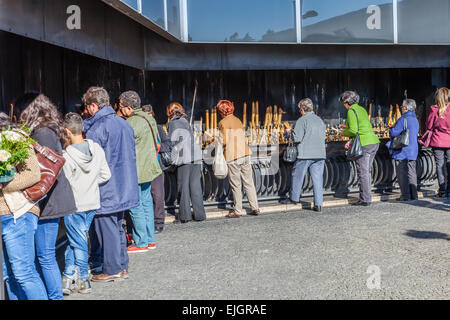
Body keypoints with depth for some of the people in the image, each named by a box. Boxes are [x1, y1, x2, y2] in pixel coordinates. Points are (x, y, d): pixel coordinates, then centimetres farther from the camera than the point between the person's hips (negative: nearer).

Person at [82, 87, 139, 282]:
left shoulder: (97, 128, -16)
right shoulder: (124, 123, 11)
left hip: (106, 189, -8)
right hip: (123, 188, 9)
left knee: (107, 228, 2)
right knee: (117, 226, 17)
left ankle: (112, 270, 10)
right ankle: (122, 266, 25)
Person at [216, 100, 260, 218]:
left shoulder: (223, 123, -5)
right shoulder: (238, 121, 15)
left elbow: (224, 141, -11)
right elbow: (243, 139, 14)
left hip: (232, 156, -6)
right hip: (245, 154, 6)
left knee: (236, 185, 2)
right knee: (249, 182, 11)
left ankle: (237, 211, 9)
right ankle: (255, 208, 13)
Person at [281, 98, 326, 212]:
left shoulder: (302, 120, -7)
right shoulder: (320, 120, 13)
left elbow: (297, 138, -12)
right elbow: (323, 137, 16)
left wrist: (292, 133, 8)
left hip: (305, 154, -6)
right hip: (320, 154, 6)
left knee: (297, 176, 11)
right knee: (318, 179, 5)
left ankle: (294, 198, 22)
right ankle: (318, 204, 4)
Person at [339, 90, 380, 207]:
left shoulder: (351, 111, -9)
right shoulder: (362, 109, 18)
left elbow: (353, 131, -19)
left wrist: (344, 133, 0)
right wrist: (347, 127, 24)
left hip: (364, 144, -9)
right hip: (374, 142, 9)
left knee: (363, 173, -2)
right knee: (367, 171, 15)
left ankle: (365, 200, 2)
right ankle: (367, 197, 21)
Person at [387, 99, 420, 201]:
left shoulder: (403, 119, -15)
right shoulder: (415, 120, 12)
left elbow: (394, 132, -18)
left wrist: (391, 129, 6)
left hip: (402, 151, -8)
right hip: (413, 151, 8)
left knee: (402, 173, -2)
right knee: (411, 172, 12)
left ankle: (405, 195, -1)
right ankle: (414, 194, 15)